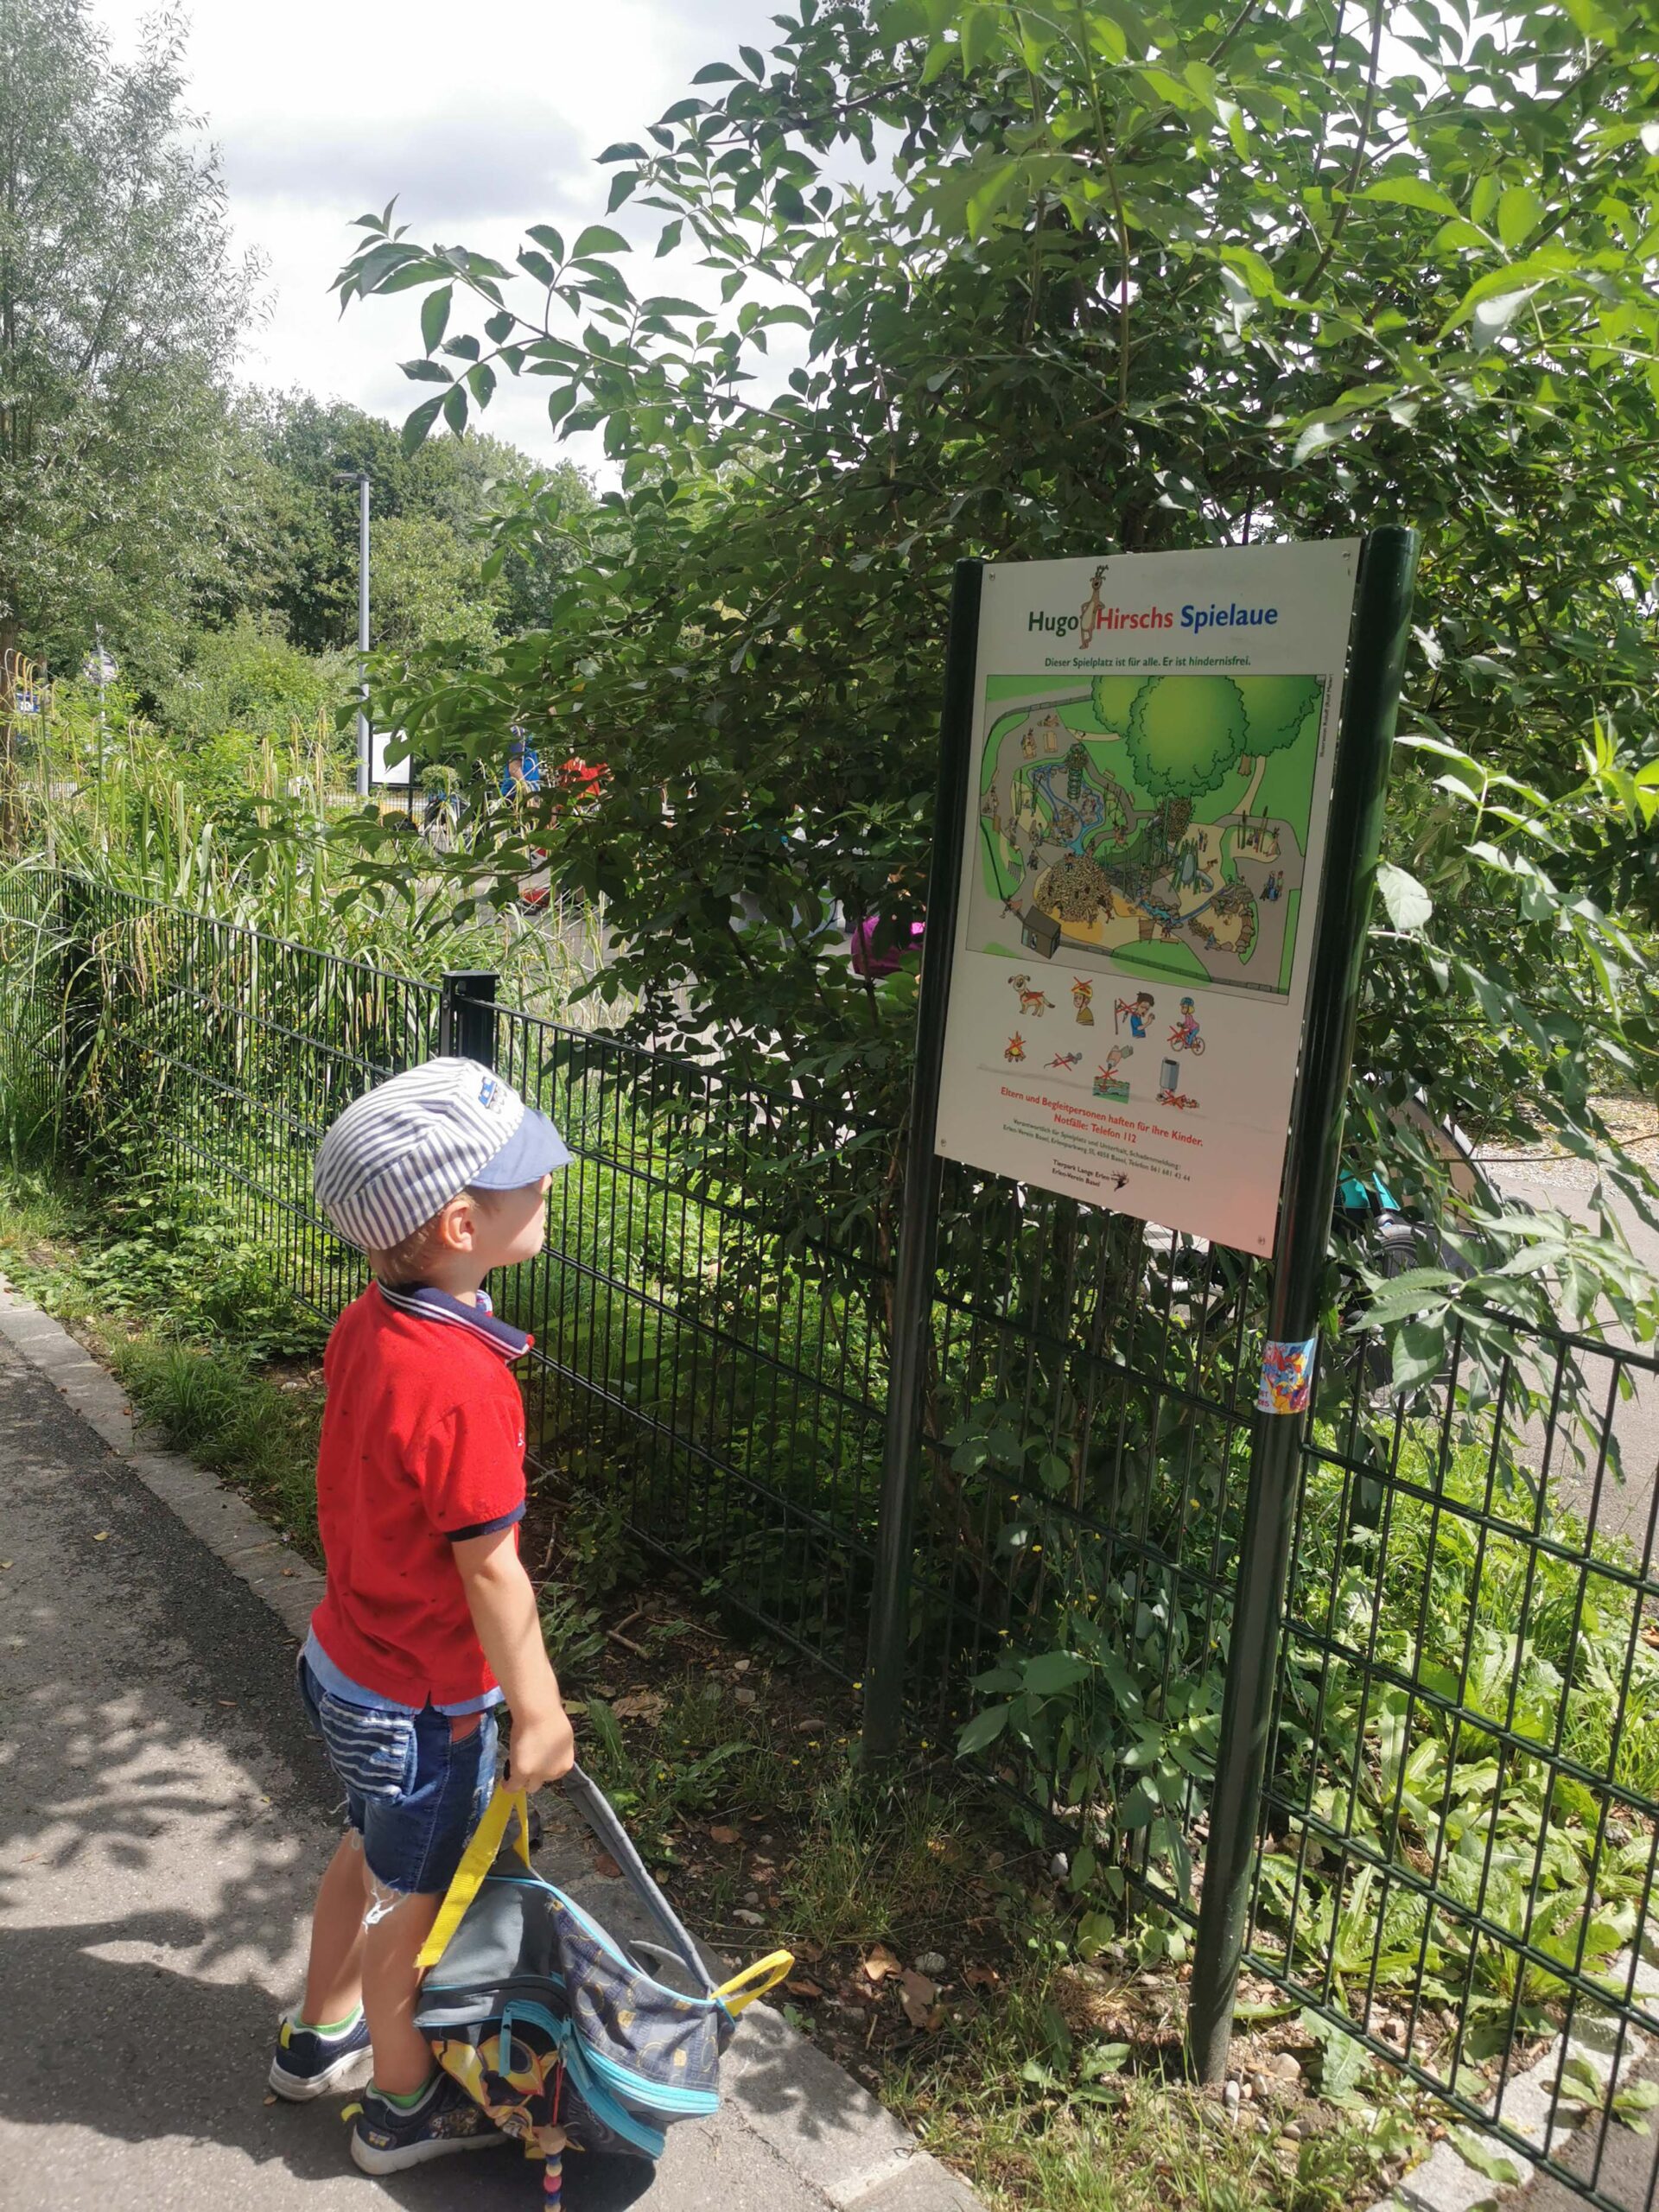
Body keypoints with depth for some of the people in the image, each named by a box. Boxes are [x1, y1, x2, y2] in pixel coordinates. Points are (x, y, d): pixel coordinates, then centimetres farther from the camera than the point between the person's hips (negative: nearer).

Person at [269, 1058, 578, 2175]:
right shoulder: (467, 1383, -34)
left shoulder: (367, 1325, -8)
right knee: (418, 1896, 16)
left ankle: (318, 2037, 51)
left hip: (350, 1653, 8)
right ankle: (405, 2104, 39)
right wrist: (538, 1710, -14)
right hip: (424, 1702, -8)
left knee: (375, 1849, 30)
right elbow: (488, 1567, -27)